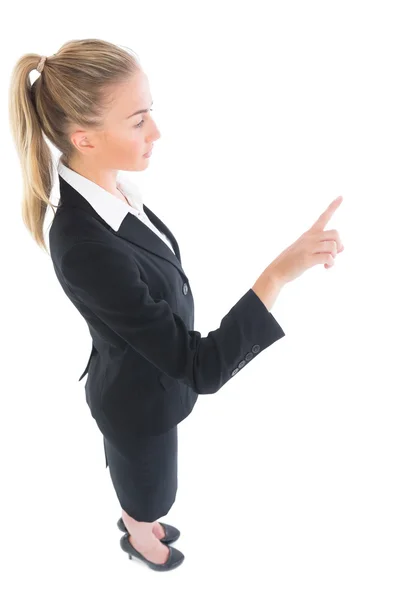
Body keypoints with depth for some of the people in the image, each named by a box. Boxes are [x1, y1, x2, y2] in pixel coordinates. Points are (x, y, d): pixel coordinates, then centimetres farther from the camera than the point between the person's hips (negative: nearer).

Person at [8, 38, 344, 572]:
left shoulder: (107, 188, -14)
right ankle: (140, 541, 62)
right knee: (148, 486, 27)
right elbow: (202, 370, -37)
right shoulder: (88, 249, -41)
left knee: (134, 474, 36)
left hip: (136, 378, 7)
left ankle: (135, 521, 67)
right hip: (142, 397, -7)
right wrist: (280, 272, -43)